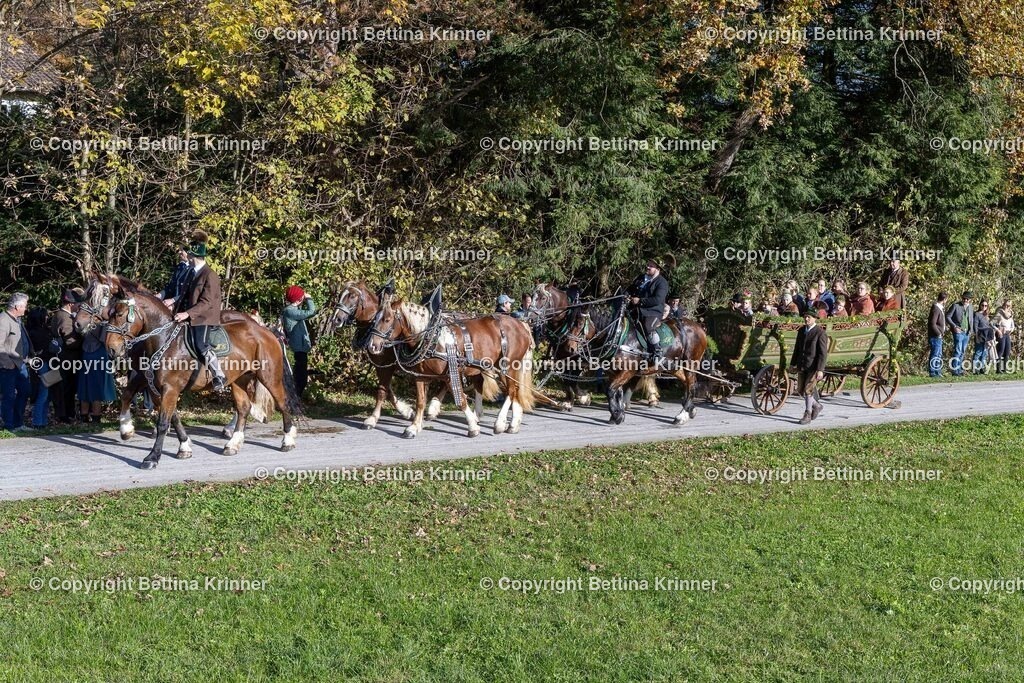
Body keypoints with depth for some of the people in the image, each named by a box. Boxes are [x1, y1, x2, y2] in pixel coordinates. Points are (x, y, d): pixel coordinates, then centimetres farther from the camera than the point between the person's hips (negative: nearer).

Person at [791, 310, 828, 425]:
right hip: (802, 366, 7)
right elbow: (797, 348, 18)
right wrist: (793, 364, 15)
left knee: (808, 390, -8)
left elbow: (823, 353, -14)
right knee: (800, 390, 8)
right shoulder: (801, 330, 10)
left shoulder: (820, 333, -12)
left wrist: (820, 370, -20)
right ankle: (816, 405, 30)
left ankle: (807, 415, 5)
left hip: (814, 367, -7)